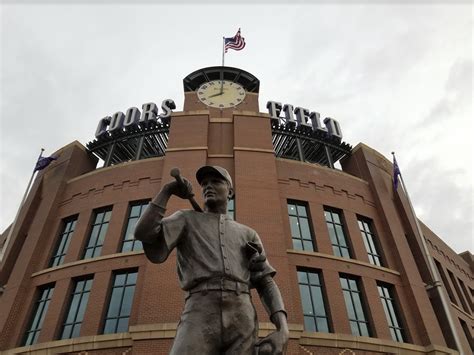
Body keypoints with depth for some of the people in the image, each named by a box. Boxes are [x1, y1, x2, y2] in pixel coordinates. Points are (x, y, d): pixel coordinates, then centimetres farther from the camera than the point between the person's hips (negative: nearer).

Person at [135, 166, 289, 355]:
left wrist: (283, 330, -3)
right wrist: (167, 190, 16)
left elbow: (266, 284, 16)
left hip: (242, 322, 2)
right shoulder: (186, 220, 24)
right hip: (199, 319, -2)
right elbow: (144, 233, 4)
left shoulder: (248, 234, 27)